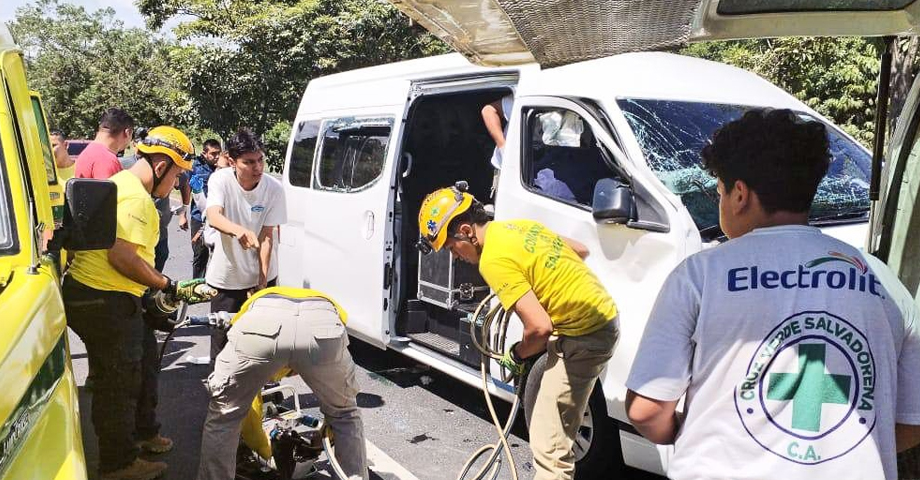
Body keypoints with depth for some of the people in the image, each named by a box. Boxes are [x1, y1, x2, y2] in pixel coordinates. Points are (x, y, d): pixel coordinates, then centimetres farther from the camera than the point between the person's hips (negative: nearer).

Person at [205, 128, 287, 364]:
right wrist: (239, 230, -54)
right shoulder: (220, 180, -14)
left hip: (261, 276, 0)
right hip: (226, 276, 0)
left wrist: (262, 281, -16)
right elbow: (214, 218, -32)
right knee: (222, 337, 5)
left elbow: (267, 238, -12)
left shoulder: (274, 189, -14)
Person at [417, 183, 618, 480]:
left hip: (583, 335, -10)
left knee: (548, 445, -8)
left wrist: (516, 356, -4)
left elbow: (540, 327, -23)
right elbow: (580, 250, 20)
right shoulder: (517, 226, 7)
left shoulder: (494, 259, -20)